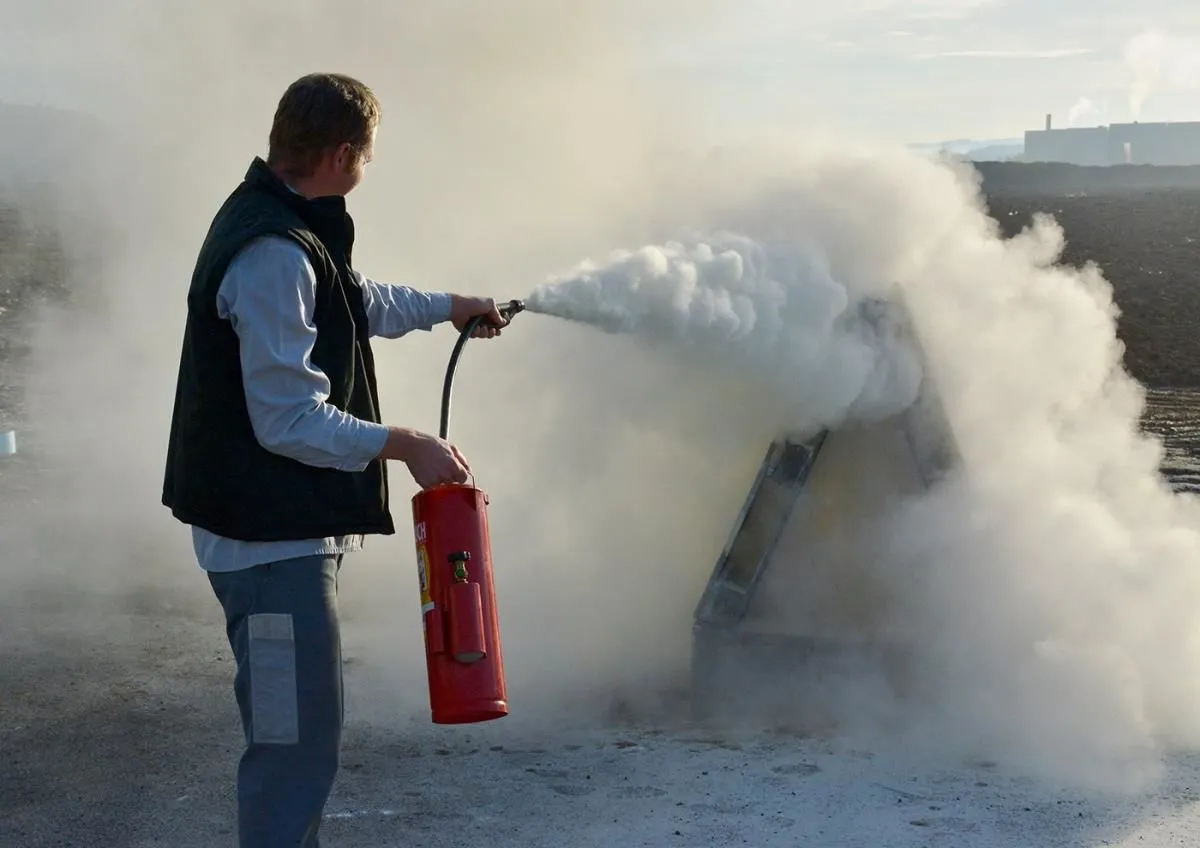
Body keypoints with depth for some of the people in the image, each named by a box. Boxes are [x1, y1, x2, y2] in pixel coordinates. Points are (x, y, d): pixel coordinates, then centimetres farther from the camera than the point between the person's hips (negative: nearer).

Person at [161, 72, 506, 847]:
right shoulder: (273, 254, -23)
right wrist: (404, 446, -20)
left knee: (302, 731, 21)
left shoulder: (284, 226, 10)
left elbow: (361, 300, 31)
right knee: (300, 744, -6)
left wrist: (448, 307, 43)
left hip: (292, 524, 11)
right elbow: (288, 420, -25)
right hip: (269, 531, -11)